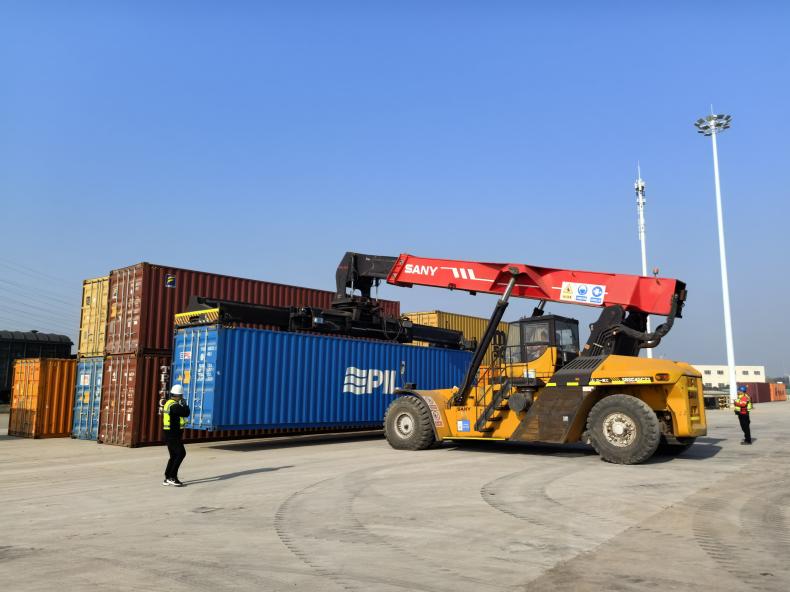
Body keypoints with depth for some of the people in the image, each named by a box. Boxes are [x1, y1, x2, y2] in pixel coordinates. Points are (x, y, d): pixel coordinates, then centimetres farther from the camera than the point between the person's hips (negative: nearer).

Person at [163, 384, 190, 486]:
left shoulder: (169, 403, 13)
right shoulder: (174, 406, -19)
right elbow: (186, 413, -19)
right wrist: (185, 404, -4)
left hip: (170, 434, 10)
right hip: (173, 435, -10)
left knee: (174, 456, 15)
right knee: (181, 453, -12)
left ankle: (167, 479, 19)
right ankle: (172, 477, -12)